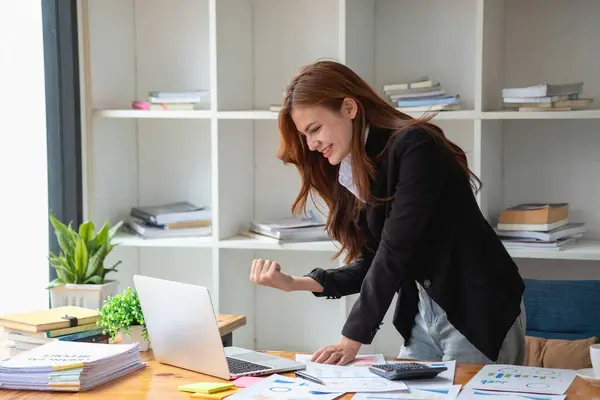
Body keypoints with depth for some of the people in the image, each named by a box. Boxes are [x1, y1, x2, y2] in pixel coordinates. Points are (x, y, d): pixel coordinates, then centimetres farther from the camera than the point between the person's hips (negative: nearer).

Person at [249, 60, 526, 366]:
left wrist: (352, 339, -24)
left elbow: (394, 252, -24)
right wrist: (295, 284, -9)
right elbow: (371, 263, 3)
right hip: (423, 315, 7)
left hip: (479, 312, -7)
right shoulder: (353, 173, 5)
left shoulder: (414, 148, -19)